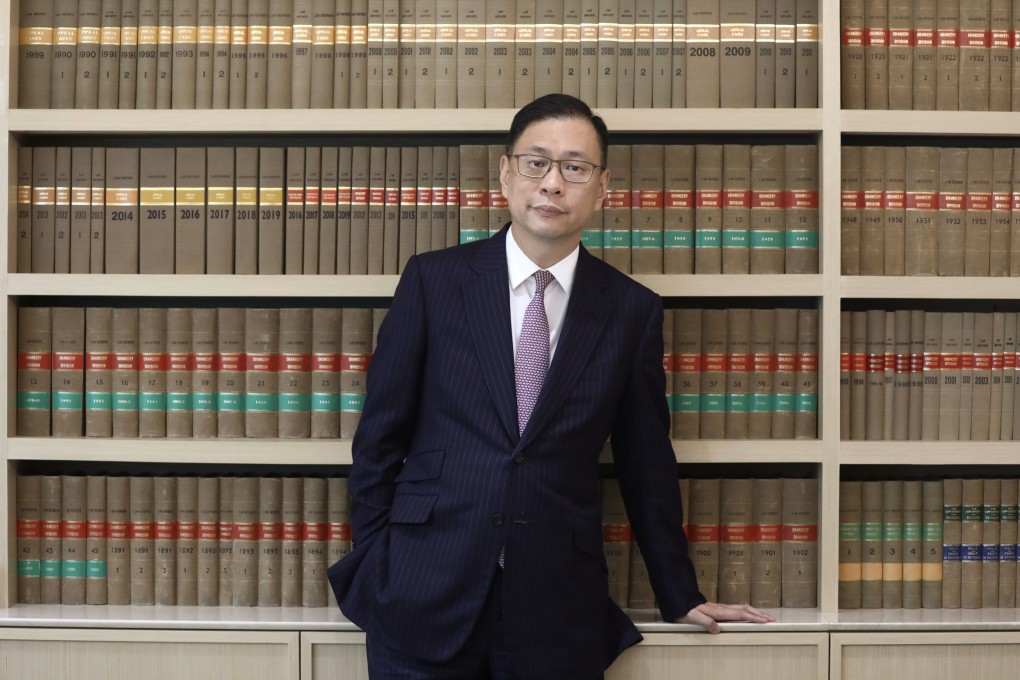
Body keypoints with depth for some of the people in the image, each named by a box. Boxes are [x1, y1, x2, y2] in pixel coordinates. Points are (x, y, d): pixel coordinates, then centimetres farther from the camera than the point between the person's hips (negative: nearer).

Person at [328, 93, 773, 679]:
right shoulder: (433, 280, 1)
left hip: (558, 615, 1)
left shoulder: (633, 310, 3)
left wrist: (681, 597, 14)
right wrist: (373, 566, 1)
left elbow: (647, 463, 10)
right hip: (423, 606, 0)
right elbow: (380, 436, 4)